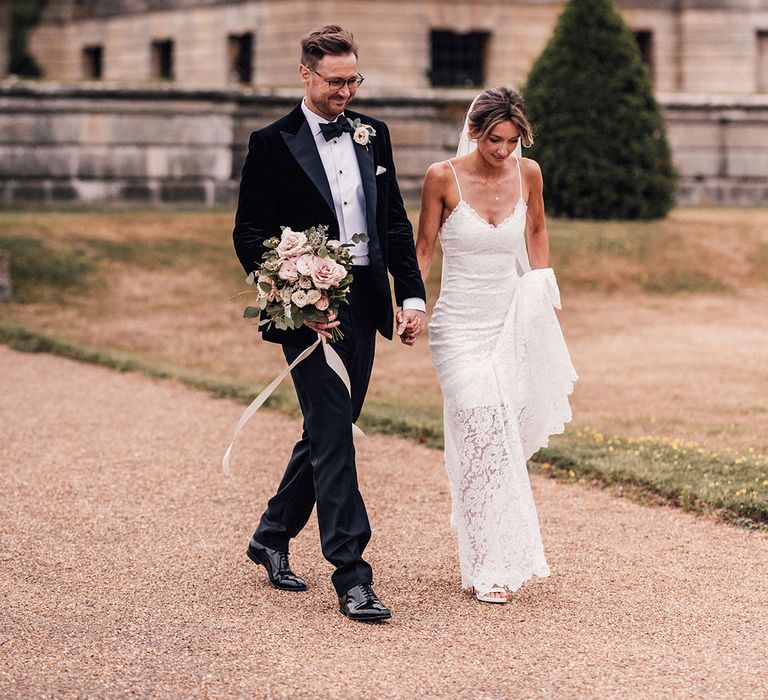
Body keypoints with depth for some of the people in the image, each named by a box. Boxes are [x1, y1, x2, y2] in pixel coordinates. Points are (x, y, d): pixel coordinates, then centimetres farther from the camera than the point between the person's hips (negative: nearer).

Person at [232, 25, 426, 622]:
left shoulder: (373, 135, 11)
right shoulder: (273, 144, -4)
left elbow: (396, 223, 14)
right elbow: (249, 235, -6)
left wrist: (413, 295, 4)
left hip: (364, 305, 6)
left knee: (328, 431, 15)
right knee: (334, 437, -10)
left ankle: (272, 536, 34)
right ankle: (352, 577, -11)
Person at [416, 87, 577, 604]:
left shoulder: (528, 174, 1)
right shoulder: (443, 178, -8)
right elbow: (424, 248, 1)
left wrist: (542, 288, 17)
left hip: (513, 323, 3)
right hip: (460, 324, -3)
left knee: (507, 441, 4)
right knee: (484, 436, -15)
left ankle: (506, 554, 22)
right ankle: (492, 566, -10)